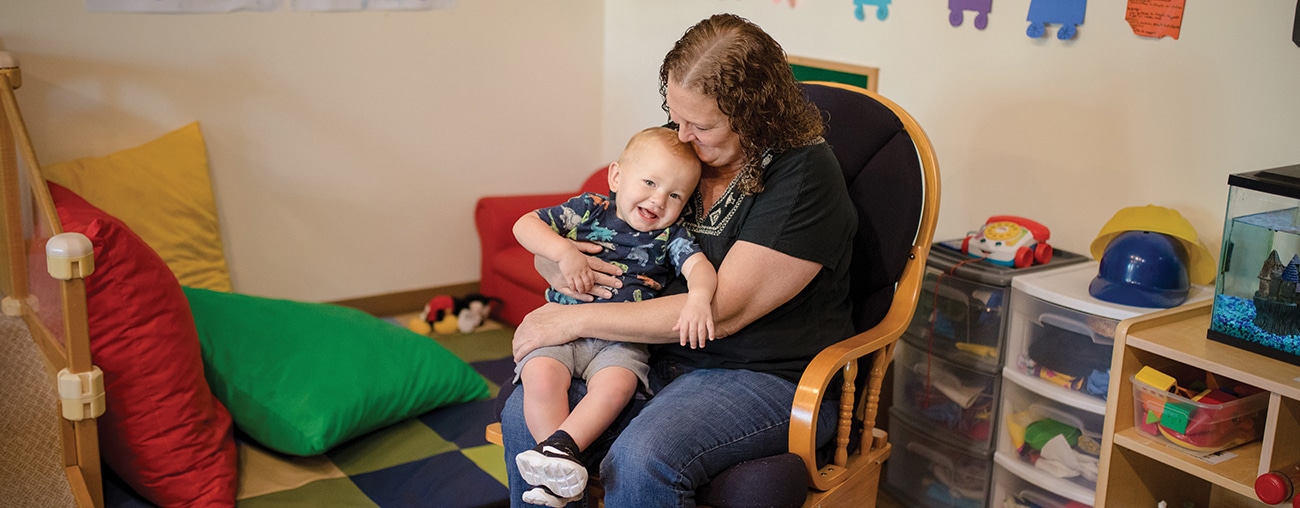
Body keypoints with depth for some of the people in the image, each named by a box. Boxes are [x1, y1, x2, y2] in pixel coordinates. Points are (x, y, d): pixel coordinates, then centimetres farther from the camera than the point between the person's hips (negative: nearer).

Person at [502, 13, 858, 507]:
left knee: (638, 460, -32)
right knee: (524, 415, -15)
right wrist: (558, 262, -13)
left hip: (769, 377, -6)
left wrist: (576, 320, -18)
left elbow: (720, 311, -20)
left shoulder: (804, 176, -14)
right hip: (660, 358, 6)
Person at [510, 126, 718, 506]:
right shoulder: (590, 210, 2)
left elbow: (699, 265, -13)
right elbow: (525, 225, -1)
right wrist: (565, 253, -17)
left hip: (622, 340, 0)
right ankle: (559, 470, -25)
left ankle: (558, 446, -28)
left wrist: (698, 297, -36)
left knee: (617, 384, -31)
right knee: (540, 375, -27)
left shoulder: (670, 236, 4)